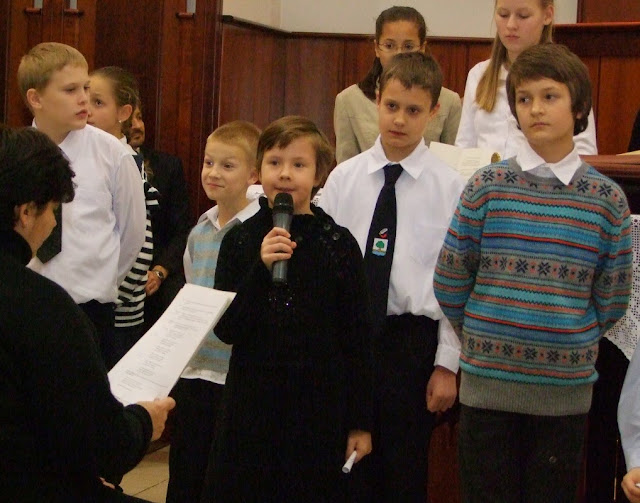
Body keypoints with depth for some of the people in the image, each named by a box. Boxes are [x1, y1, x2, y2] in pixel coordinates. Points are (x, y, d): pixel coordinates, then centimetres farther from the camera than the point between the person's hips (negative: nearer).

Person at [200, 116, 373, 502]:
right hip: (251, 405, 1)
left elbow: (358, 339, 0)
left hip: (319, 410, -1)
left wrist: (361, 422, 1)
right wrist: (261, 268, -19)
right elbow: (225, 330, -6)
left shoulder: (339, 244, -4)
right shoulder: (240, 240, -1)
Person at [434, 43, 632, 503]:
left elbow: (612, 300, 5)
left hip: (566, 386, 1)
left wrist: (574, 343, 6)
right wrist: (483, 337, 7)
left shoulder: (607, 199, -1)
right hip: (488, 380, 0)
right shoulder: (487, 186, -4)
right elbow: (450, 280, 2)